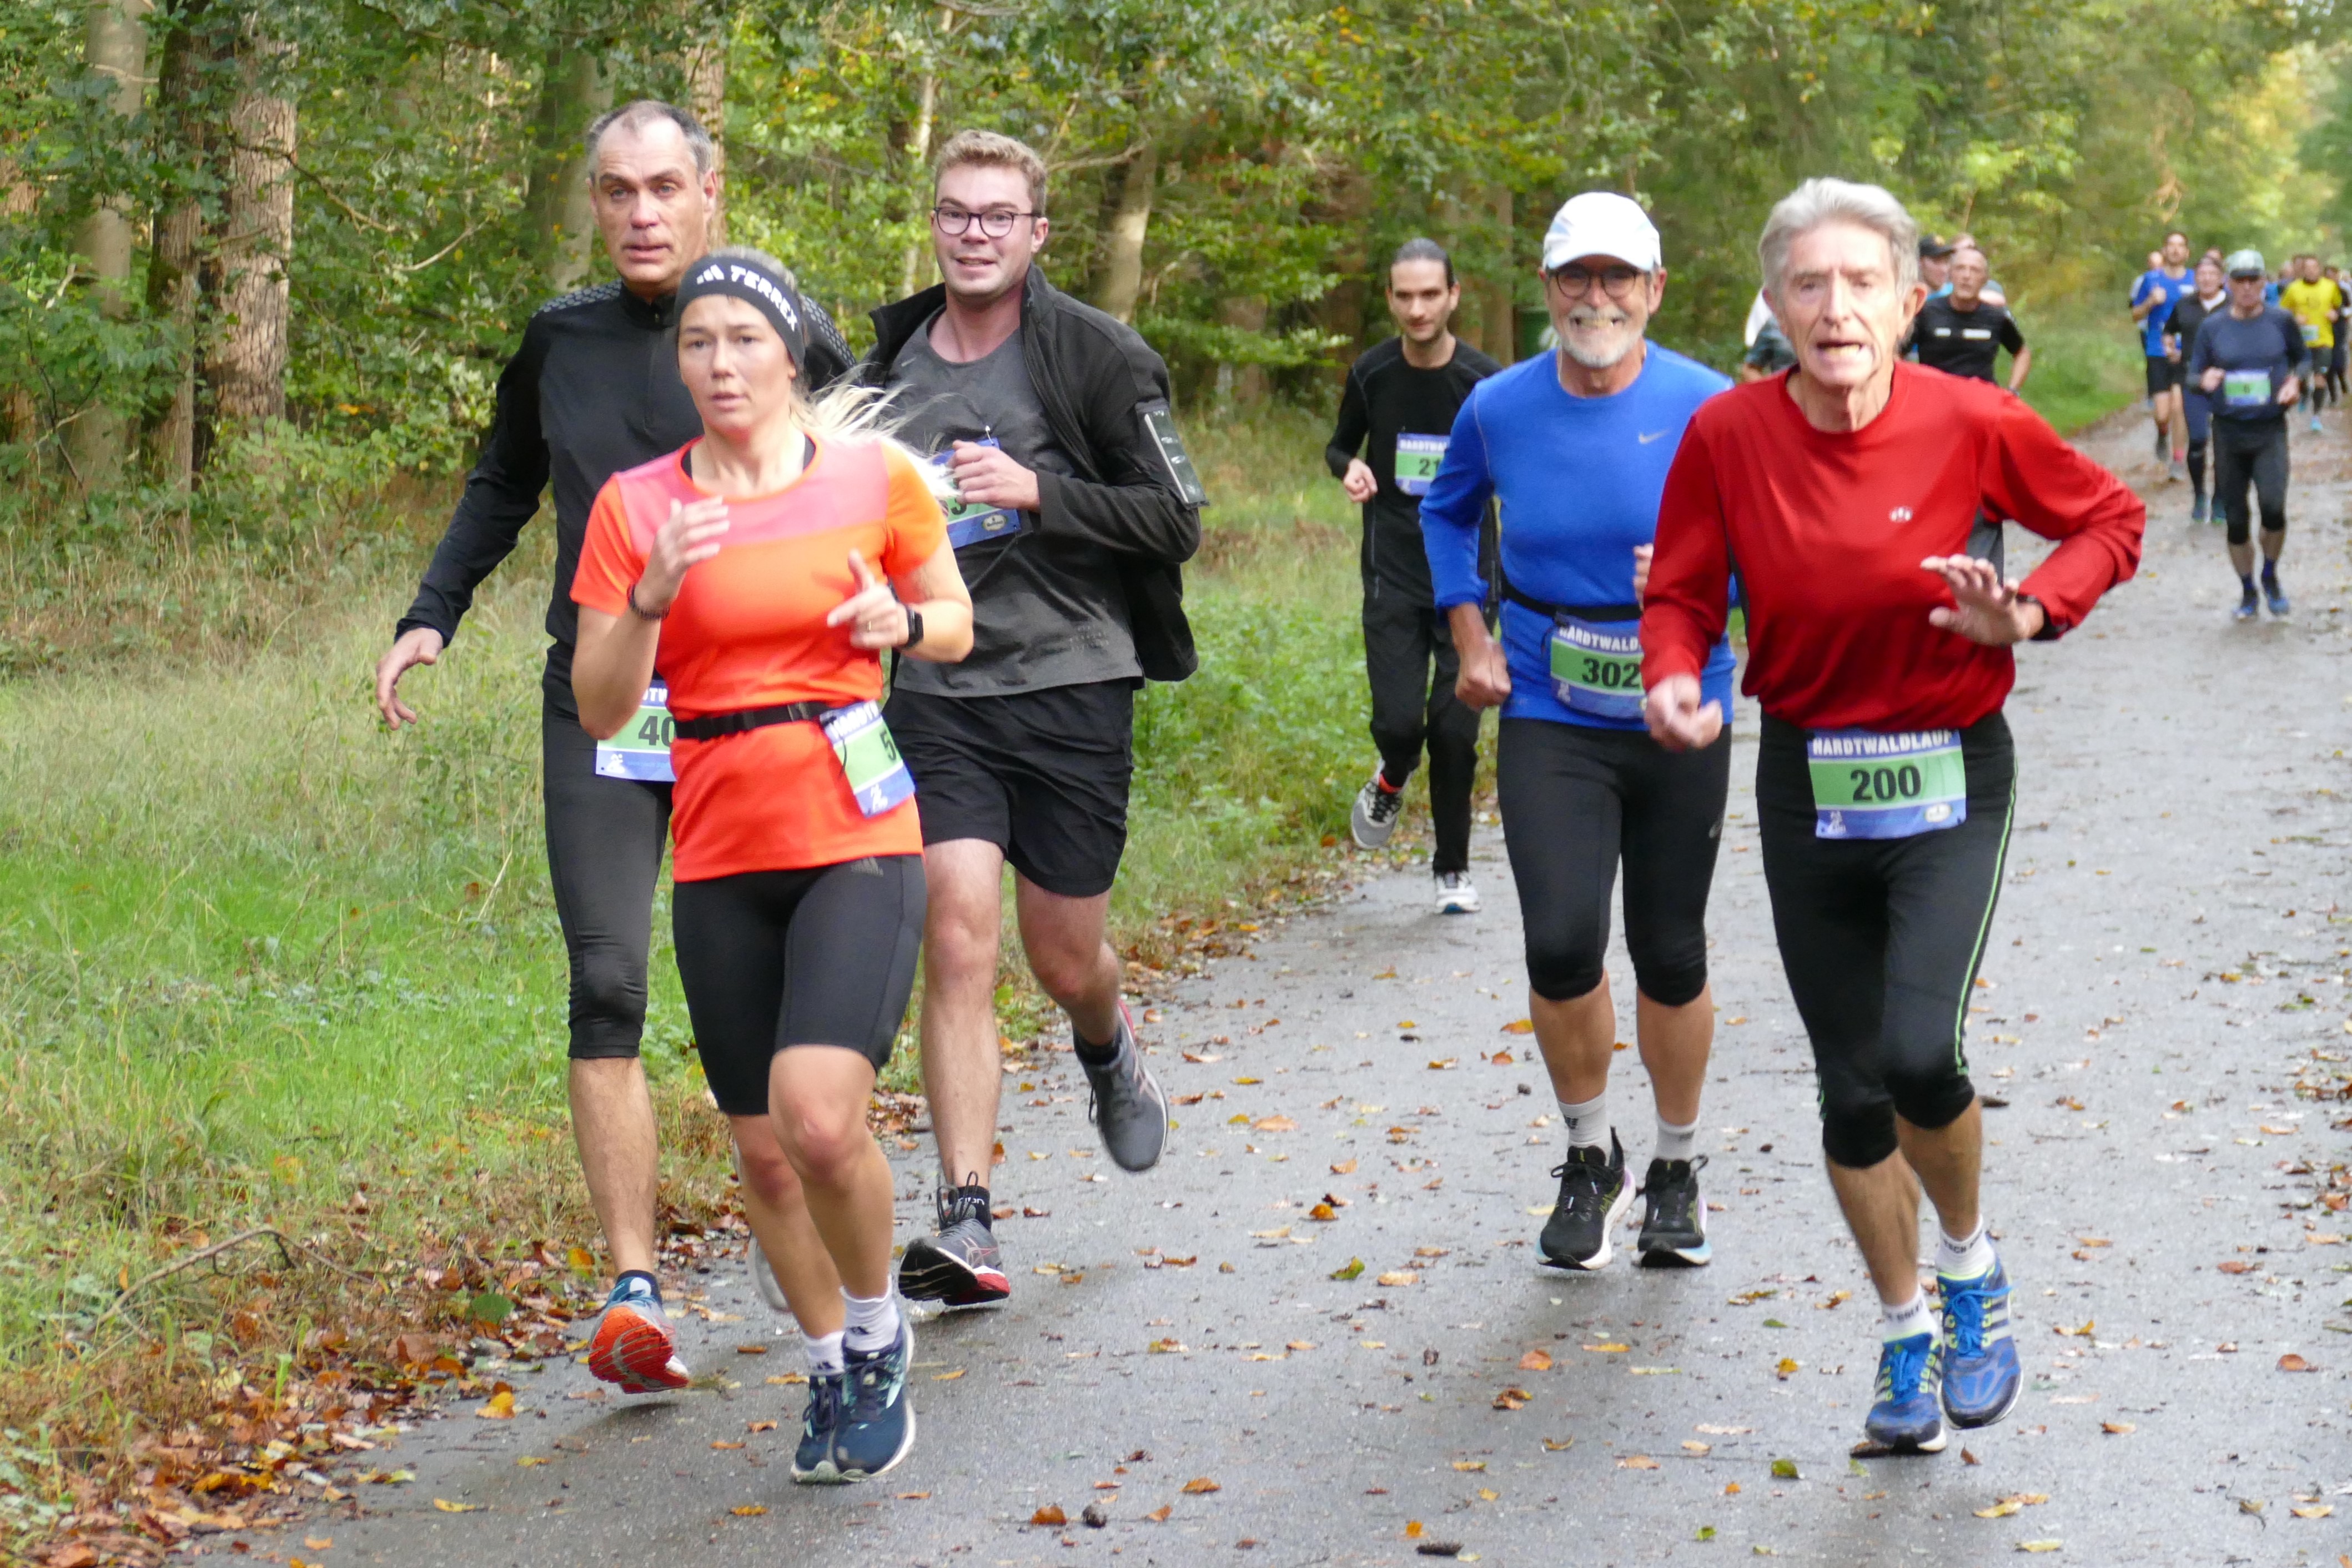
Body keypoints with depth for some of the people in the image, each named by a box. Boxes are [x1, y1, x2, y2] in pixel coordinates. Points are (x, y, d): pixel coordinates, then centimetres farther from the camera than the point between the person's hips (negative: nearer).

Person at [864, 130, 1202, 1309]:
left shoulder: (1096, 357, -4)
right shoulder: (891, 360, 9)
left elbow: (1177, 521, -7)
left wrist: (1039, 491, -18)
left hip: (1072, 688, -2)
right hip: (937, 693, 2)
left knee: (1065, 958, 8)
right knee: (957, 940, -12)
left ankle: (1109, 1049, 47)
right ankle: (965, 1222, -11)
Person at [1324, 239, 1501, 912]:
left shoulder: (1486, 382, -7)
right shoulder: (1371, 373, -1)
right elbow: (1341, 445, 16)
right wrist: (1349, 468, -7)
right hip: (1393, 576, 1)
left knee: (1455, 730, -1)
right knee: (1398, 721, -13)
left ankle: (1453, 868, 18)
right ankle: (1392, 780, 25)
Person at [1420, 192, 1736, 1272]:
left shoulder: (1707, 408, -7)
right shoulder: (1499, 409, -1)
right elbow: (1446, 512, 19)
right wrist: (1470, 638, 9)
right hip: (1549, 716, 1)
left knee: (1670, 955, 7)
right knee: (1562, 941, -14)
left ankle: (1677, 1169, 30)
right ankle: (1590, 1160, 11)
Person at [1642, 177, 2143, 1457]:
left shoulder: (1972, 424, -13)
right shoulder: (1728, 436, -9)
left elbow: (2111, 519, 2)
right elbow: (1683, 593, 2)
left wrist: (2031, 612, -16)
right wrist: (1674, 677, -19)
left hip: (1949, 783, -2)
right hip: (1807, 786, 2)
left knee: (1919, 1053, -19)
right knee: (1851, 1088, 9)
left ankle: (1972, 1267, 12)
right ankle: (1905, 1335, 30)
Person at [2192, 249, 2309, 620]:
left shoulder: (2282, 322, 1)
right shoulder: (2212, 327, 2)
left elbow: (2303, 358, 15)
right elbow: (2193, 373, 7)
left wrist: (2296, 381, -6)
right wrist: (2205, 379, -16)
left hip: (2270, 431, -2)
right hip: (2228, 432, 2)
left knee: (2273, 505, -20)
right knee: (2236, 518, 6)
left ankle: (2271, 576, 7)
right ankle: (2248, 592, 23)